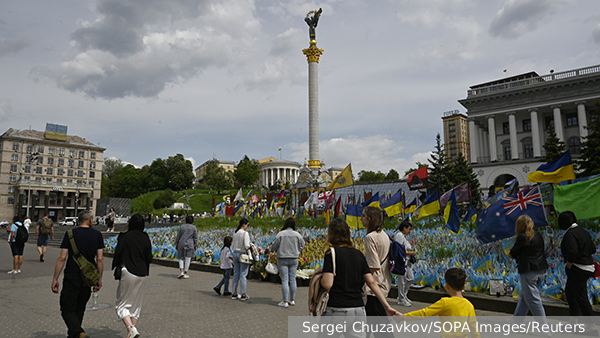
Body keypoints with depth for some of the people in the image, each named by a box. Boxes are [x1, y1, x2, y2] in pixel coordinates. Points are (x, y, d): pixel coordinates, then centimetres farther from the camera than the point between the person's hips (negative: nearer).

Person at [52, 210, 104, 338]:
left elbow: (62, 258, -7)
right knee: (79, 309, 18)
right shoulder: (97, 235, 1)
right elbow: (100, 259, 0)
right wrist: (99, 279, 9)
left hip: (71, 277, -3)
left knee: (67, 309, 1)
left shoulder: (70, 234, -4)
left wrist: (55, 278, 0)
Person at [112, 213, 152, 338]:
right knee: (136, 305, 17)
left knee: (122, 304, 5)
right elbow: (149, 258, 6)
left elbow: (118, 254, -9)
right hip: (142, 274, 4)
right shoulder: (146, 238, 3)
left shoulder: (125, 237, -9)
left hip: (128, 272, -4)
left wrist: (116, 267, 9)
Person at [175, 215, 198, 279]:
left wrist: (176, 244, 12)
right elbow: (195, 237, -3)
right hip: (190, 245, -2)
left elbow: (178, 236, 6)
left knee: (181, 258, 11)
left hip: (181, 244, 2)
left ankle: (181, 272, -6)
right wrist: (195, 245, 2)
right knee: (187, 259, 2)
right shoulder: (194, 227, -1)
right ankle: (185, 274, 4)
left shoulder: (182, 227, 4)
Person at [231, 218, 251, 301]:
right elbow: (246, 246, -17)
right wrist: (251, 246, 0)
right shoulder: (245, 233, -13)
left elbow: (233, 246, 13)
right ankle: (243, 295, 3)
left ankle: (234, 294, 16)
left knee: (236, 274, 11)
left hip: (235, 253, 7)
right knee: (243, 275, -2)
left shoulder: (235, 233, 9)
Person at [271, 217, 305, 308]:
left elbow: (274, 247, -6)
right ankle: (292, 300, 20)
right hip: (294, 259, 3)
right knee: (292, 279, 11)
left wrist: (271, 248, 16)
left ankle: (285, 302, 4)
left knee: (284, 280, 1)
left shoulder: (280, 234, -11)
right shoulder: (297, 235, -3)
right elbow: (302, 246, 8)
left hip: (282, 259, -3)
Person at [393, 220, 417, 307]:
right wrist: (410, 253, -17)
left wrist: (411, 244, 12)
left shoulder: (403, 236, 18)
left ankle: (404, 296, 27)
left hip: (407, 261, 11)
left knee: (410, 278, 15)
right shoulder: (399, 235, -14)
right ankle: (401, 300, 7)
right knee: (402, 280, -3)